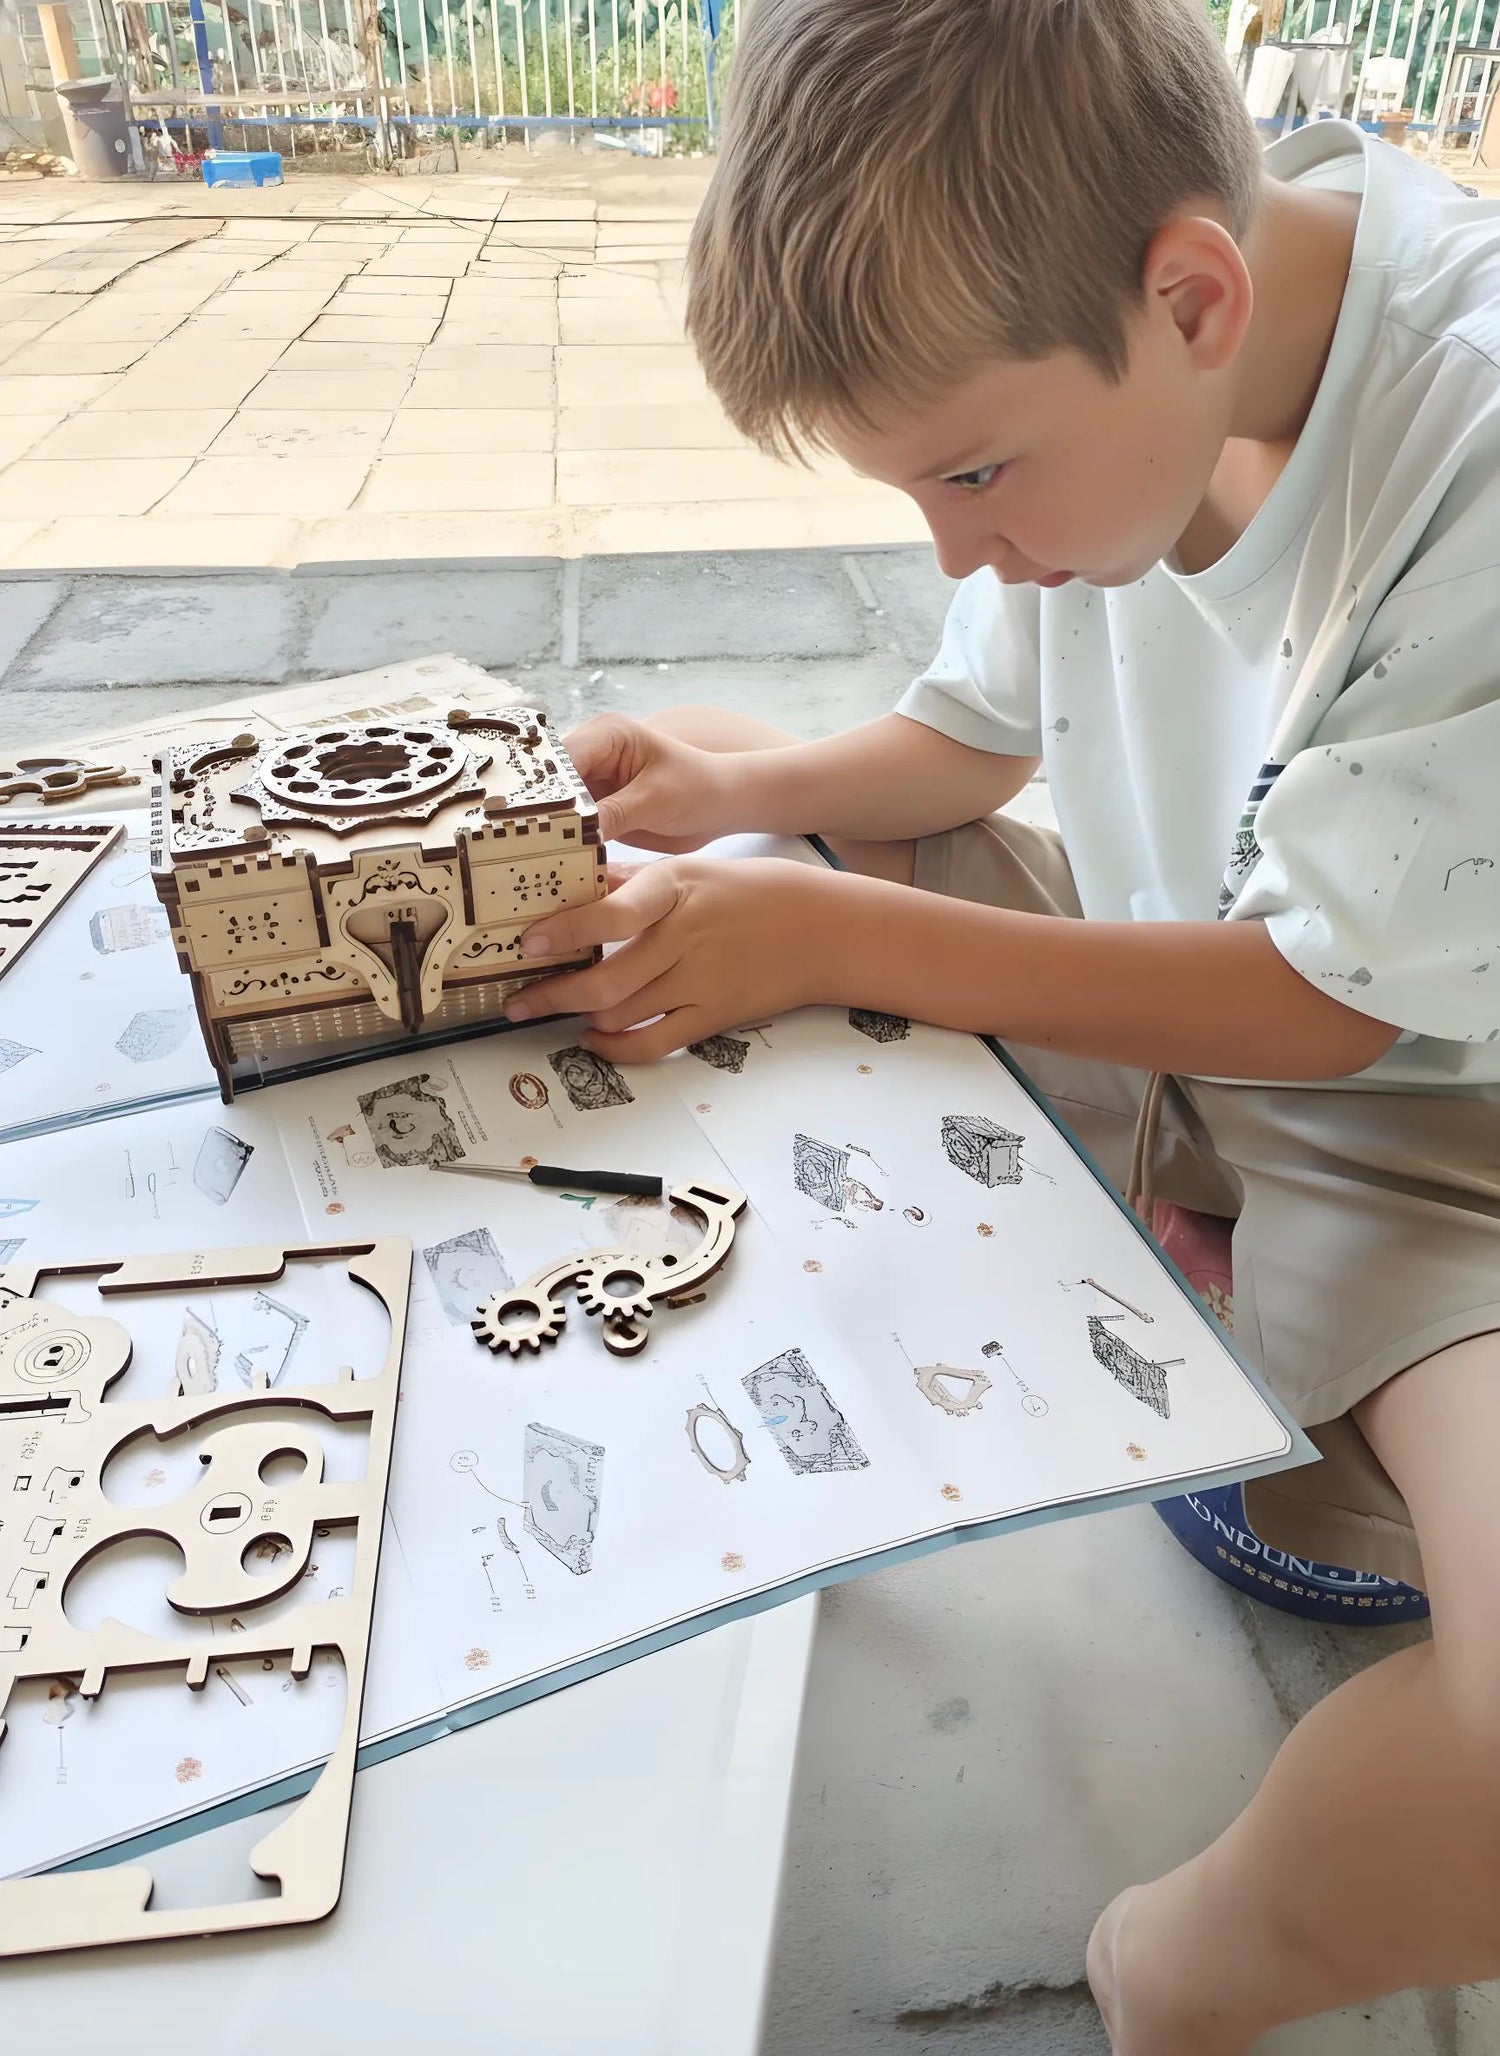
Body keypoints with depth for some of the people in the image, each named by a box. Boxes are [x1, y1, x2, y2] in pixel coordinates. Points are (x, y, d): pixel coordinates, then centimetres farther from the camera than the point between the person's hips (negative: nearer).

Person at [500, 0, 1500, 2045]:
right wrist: (751, 784, -12)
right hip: (1143, 980, 6)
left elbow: (1322, 1000, -25)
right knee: (674, 898, -1)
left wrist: (831, 934, -27)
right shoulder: (1085, 369, -7)